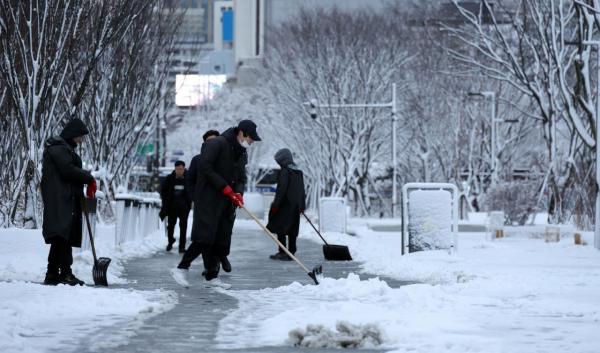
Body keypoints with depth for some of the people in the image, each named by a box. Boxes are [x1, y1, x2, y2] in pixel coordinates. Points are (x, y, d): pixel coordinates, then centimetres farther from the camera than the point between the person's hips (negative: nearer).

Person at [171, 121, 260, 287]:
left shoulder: (242, 153, 17)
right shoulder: (217, 144, -11)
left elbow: (241, 178, 20)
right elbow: (204, 167, -19)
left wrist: (238, 193, -3)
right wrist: (224, 187, -20)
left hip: (227, 202, 8)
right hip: (208, 199, -8)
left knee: (222, 241, 3)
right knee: (205, 237, -16)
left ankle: (212, 276, 8)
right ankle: (181, 268, -11)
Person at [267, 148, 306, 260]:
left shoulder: (284, 171, -11)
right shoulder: (299, 172, 15)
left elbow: (281, 189, -18)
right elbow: (302, 191, 18)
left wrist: (276, 204, -17)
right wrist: (302, 205, 23)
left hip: (285, 204, -8)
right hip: (296, 206, 8)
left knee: (280, 229, -3)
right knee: (292, 230, 9)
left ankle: (282, 252, -7)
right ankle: (291, 253, 10)